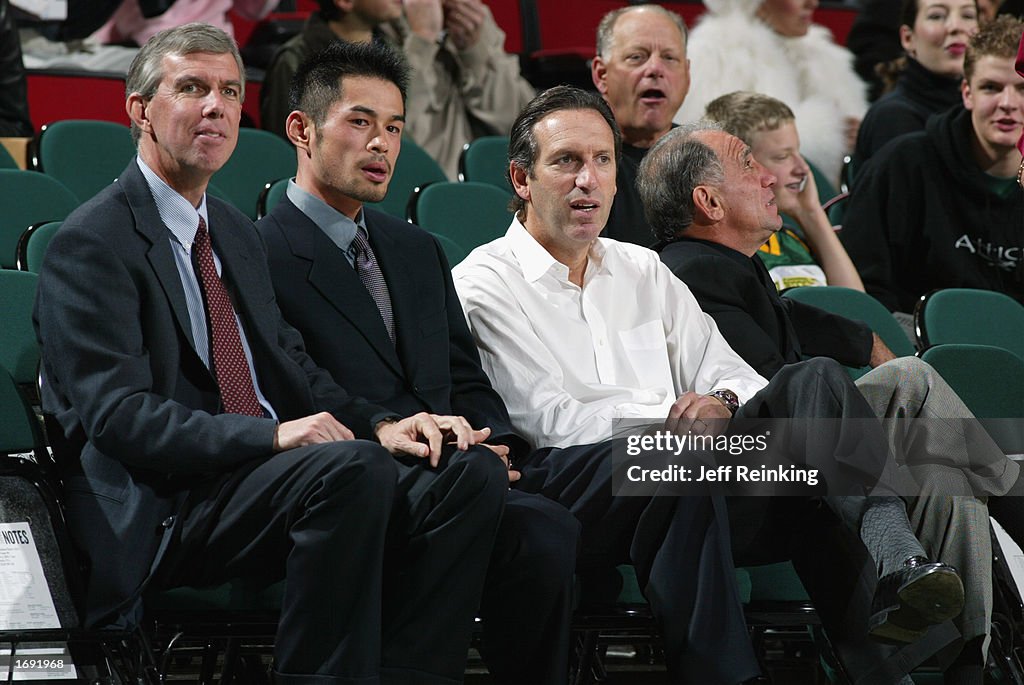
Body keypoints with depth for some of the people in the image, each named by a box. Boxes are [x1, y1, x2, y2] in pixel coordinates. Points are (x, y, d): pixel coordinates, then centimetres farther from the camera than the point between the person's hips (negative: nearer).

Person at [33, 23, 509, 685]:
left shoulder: (238, 234, 24)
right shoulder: (92, 244, -4)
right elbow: (118, 414, -15)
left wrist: (379, 425, -2)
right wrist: (272, 435, -25)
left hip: (266, 474, 8)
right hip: (159, 515, -8)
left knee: (473, 470, -14)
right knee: (350, 468, -35)